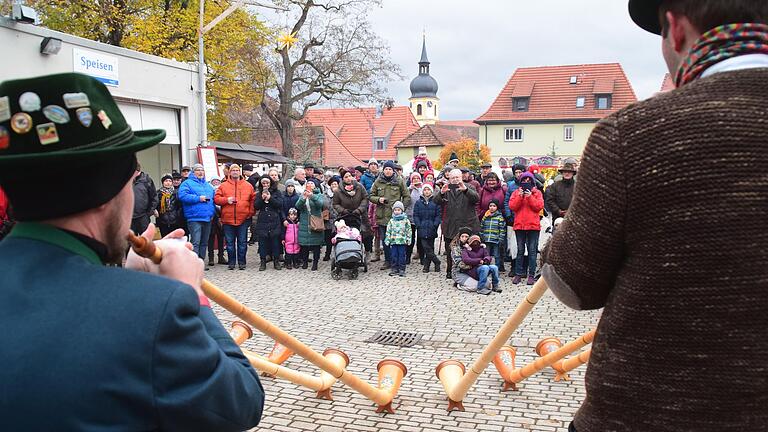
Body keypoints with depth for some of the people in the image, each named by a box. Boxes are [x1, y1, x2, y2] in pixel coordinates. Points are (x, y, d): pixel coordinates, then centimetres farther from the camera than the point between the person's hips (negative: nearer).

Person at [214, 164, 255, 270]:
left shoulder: (248, 186, 7)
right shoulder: (223, 186, 7)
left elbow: (253, 199, 10)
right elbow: (216, 199, 3)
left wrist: (251, 212, 1)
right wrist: (226, 200, -13)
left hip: (243, 219, 0)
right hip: (228, 219, 0)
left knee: (242, 242, 4)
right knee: (230, 243, 7)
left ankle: (241, 262, 13)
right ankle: (231, 262, 17)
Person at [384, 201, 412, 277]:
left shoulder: (405, 220, 3)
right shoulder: (391, 221, 8)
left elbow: (409, 231, 5)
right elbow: (388, 231, 10)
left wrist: (409, 239, 0)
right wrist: (387, 240, 4)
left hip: (402, 241, -2)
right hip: (393, 242, 2)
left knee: (402, 256, 0)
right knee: (393, 256, 4)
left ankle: (402, 270, 6)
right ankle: (394, 269, 13)